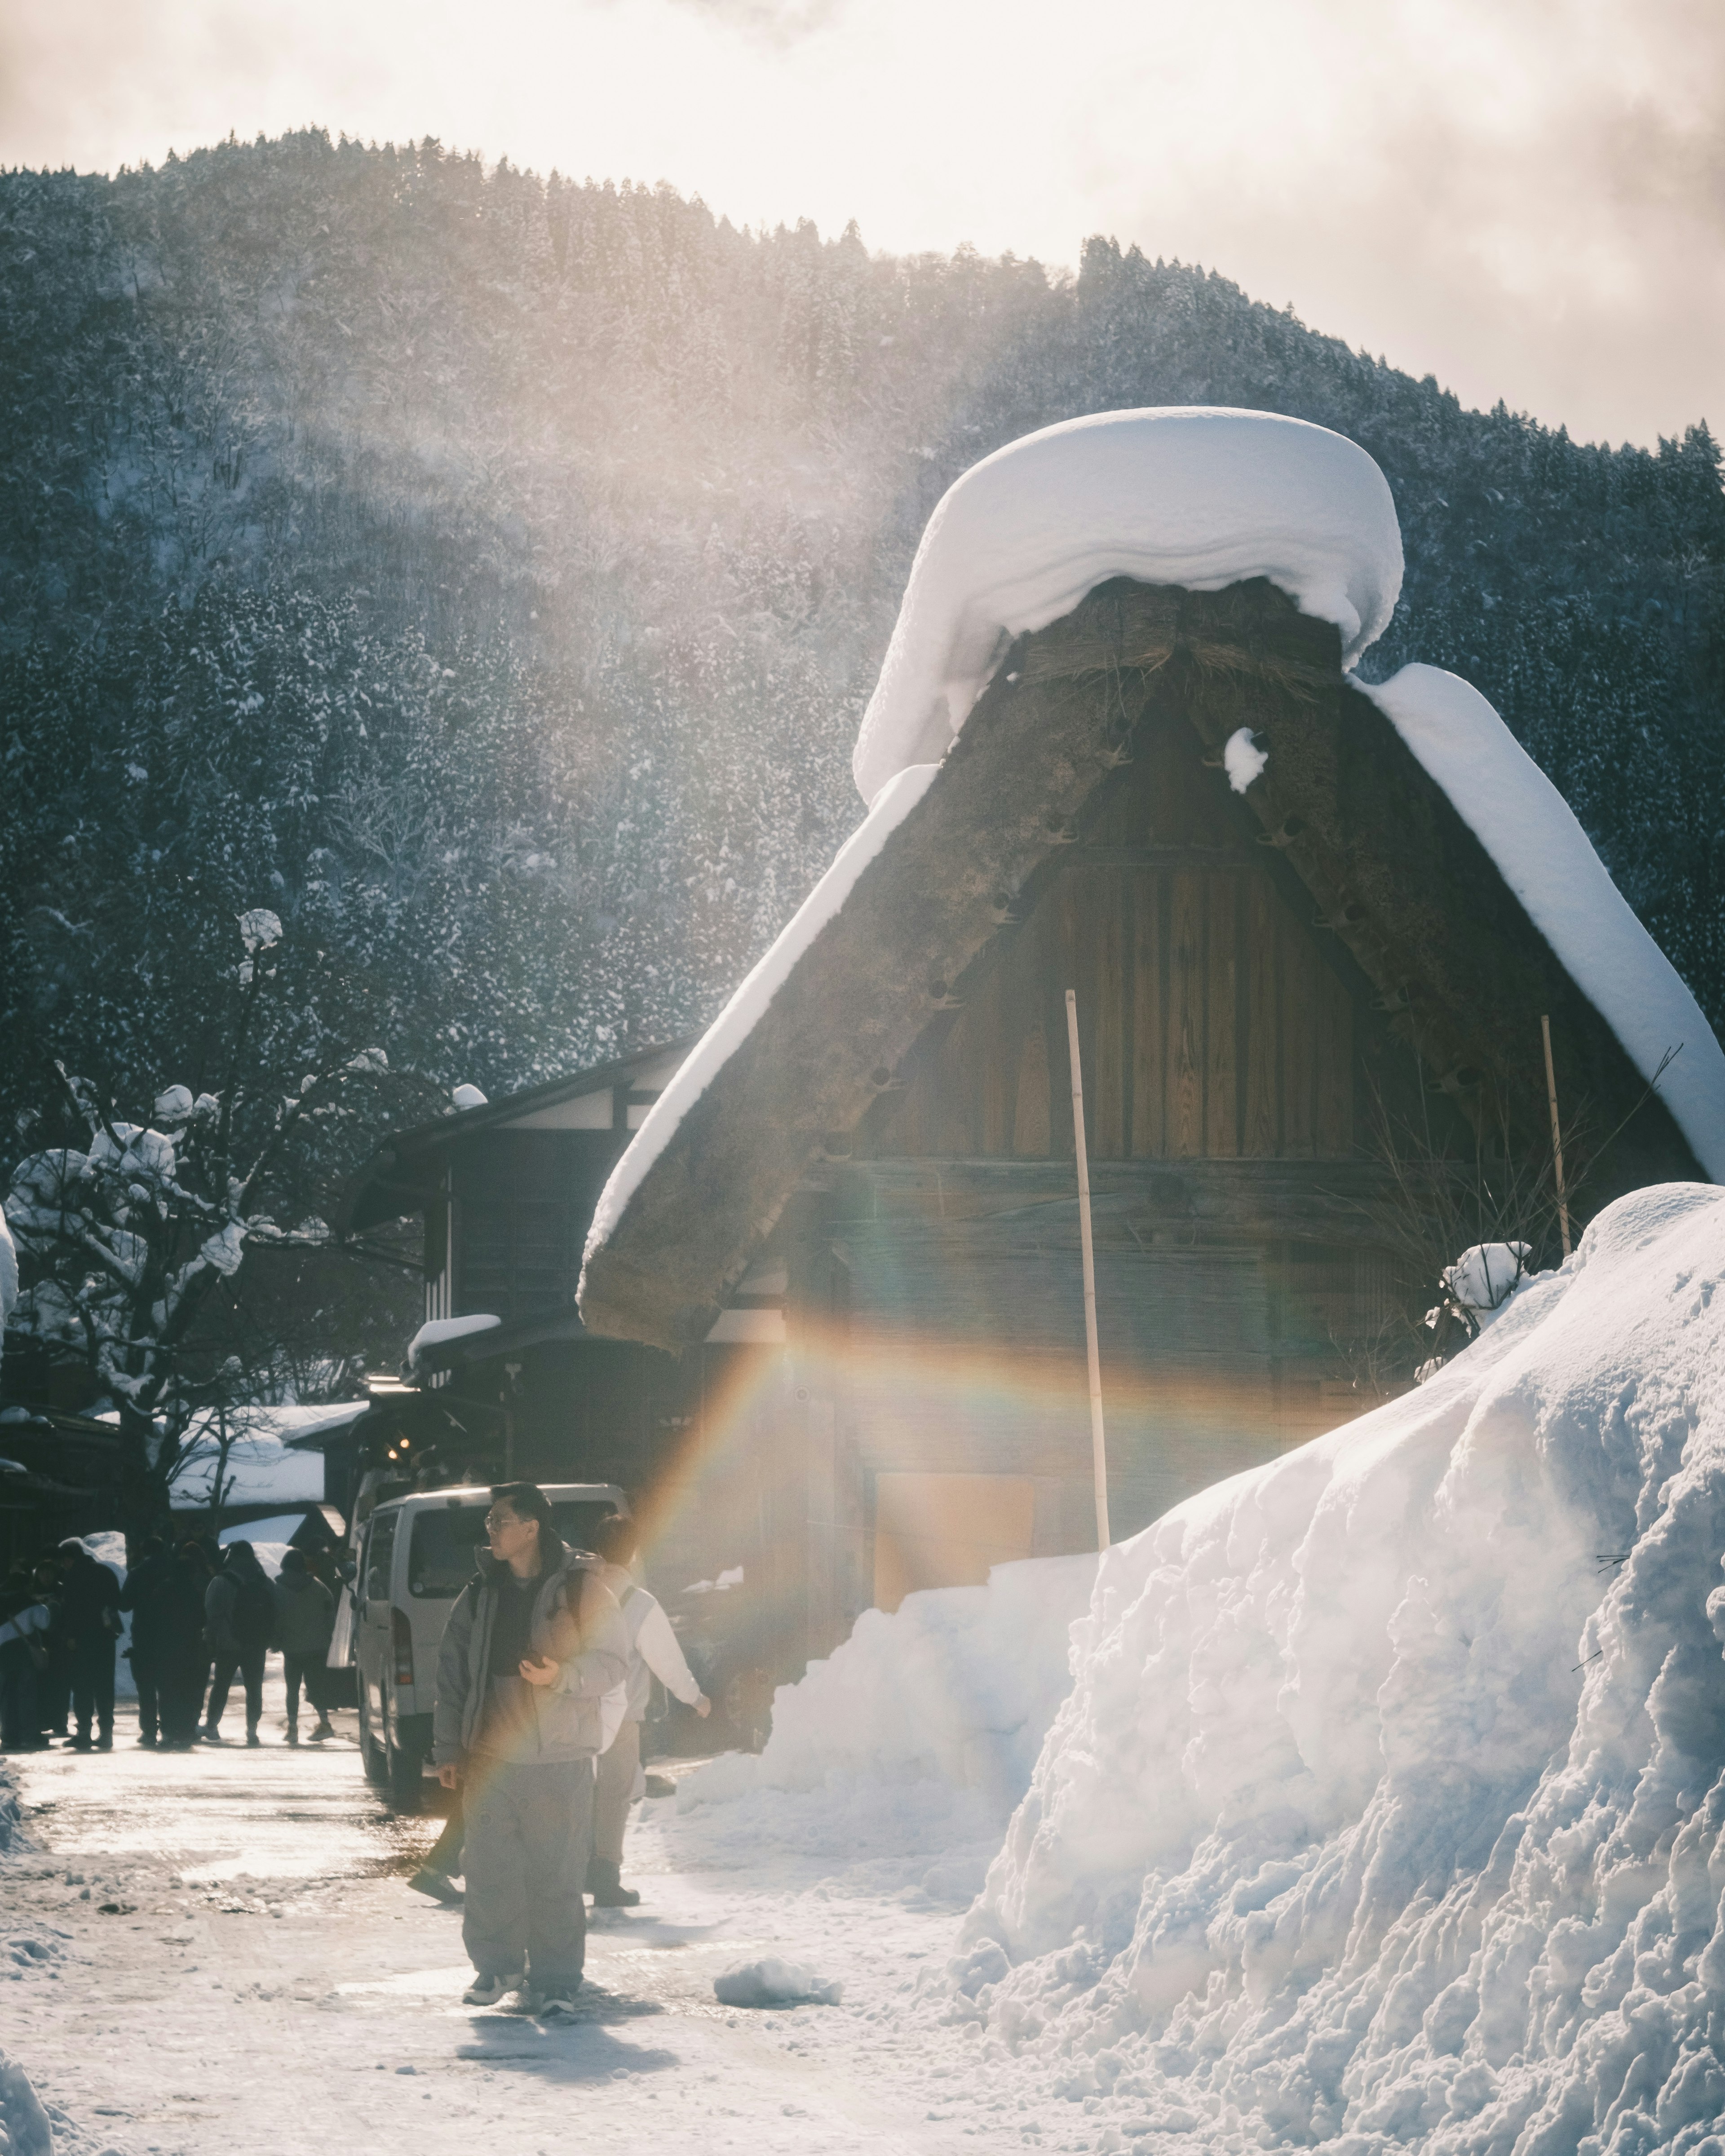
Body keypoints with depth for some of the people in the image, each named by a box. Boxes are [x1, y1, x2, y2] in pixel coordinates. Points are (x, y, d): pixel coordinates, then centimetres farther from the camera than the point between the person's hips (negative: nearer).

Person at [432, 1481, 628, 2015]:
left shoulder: (581, 1589, -2)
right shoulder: (480, 1595, 10)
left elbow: (613, 1664, -3)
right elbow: (453, 1671, 14)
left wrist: (562, 1676, -21)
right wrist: (448, 1747, 9)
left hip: (560, 1757, -4)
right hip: (489, 1756, 4)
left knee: (557, 1873, -3)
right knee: (489, 1870, 4)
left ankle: (554, 1981, 5)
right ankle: (496, 1965, 20)